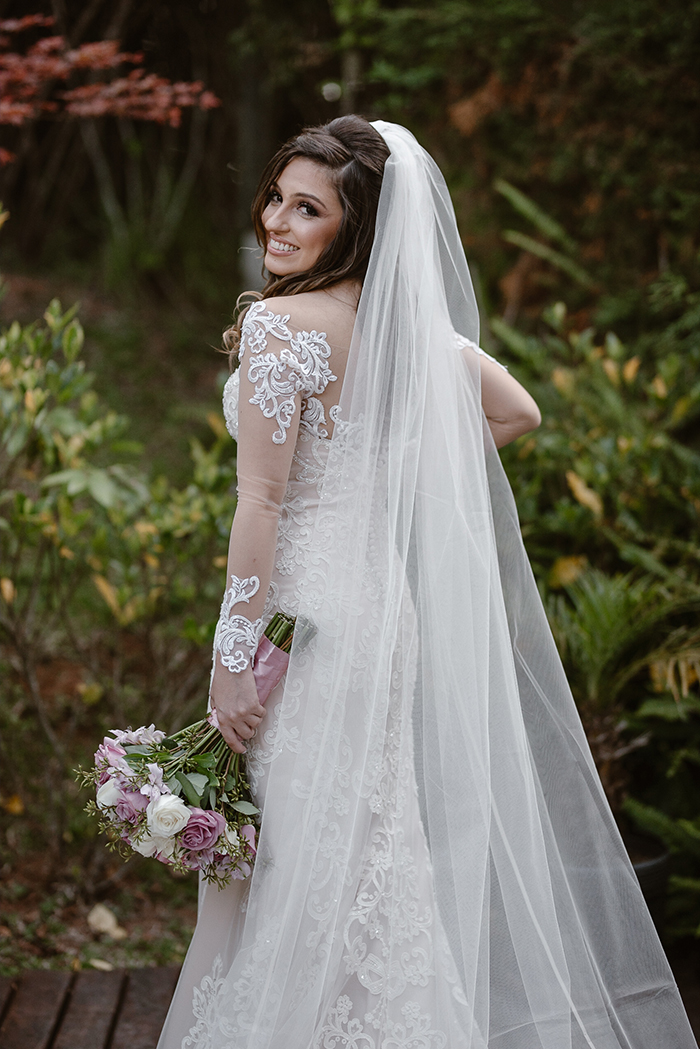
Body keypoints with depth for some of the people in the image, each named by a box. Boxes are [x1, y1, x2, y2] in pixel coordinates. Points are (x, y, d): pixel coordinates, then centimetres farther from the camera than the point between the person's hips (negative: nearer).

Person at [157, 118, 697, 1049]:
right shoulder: (405, 315, 7)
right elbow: (517, 413, 18)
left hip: (308, 614, -8)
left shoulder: (281, 323, -15)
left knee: (296, 877, 0)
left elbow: (262, 500, -18)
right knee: (373, 860, 17)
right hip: (384, 598, 8)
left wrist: (232, 657, -14)